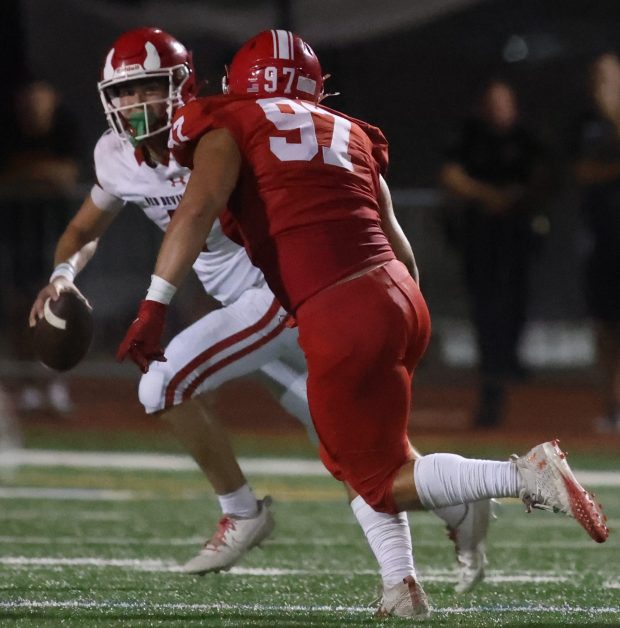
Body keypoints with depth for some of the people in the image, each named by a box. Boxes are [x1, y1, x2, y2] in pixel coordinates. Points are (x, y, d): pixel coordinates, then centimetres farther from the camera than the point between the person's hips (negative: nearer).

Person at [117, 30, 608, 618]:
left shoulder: (230, 126, 6)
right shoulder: (347, 134, 22)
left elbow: (198, 208, -11)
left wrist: (154, 306, -16)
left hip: (342, 321, -7)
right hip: (399, 297, 7)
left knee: (382, 479, 6)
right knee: (348, 453, 27)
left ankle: (524, 475, -12)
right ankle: (403, 587, 15)